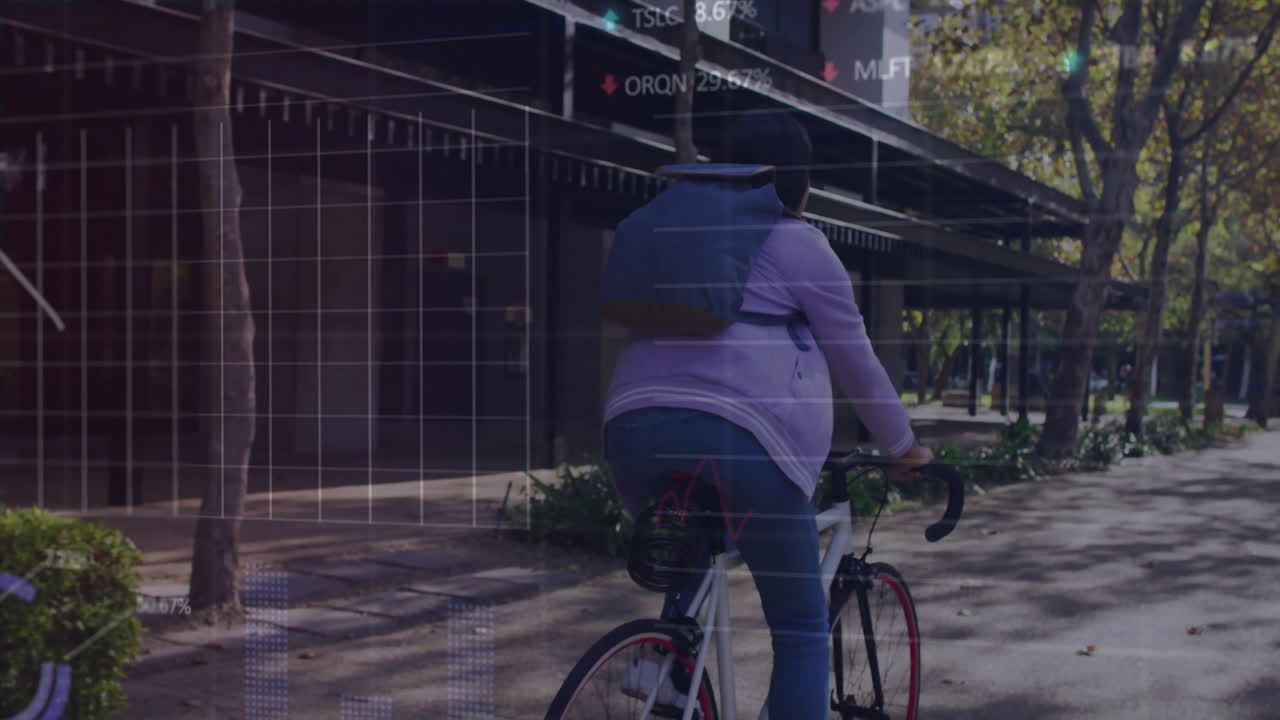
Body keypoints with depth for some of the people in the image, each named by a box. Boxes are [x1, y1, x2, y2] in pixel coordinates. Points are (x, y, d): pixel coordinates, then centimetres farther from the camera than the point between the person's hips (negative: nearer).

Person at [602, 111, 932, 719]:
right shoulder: (799, 245, 10)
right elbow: (856, 362, 13)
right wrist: (902, 447, 26)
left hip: (631, 423, 6)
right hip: (737, 434, -5)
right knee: (801, 626, 8)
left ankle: (660, 660, 9)